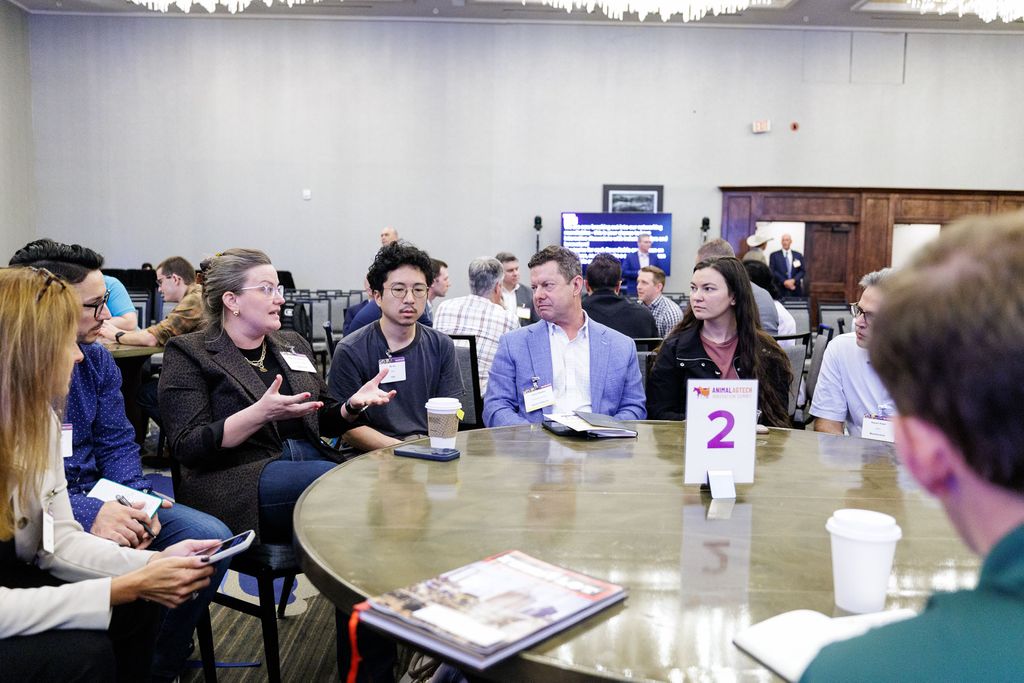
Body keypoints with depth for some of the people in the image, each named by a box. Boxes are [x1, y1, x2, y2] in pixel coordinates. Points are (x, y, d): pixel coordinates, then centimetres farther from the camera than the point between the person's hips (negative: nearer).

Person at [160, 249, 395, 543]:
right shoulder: (188, 352, 2)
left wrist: (353, 404, 1)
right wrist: (260, 413, -24)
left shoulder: (293, 344, 20)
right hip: (237, 476, -5)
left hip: (311, 460, 6)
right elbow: (188, 447, -9)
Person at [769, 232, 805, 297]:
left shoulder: (798, 255, 14)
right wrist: (784, 281, -13)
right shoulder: (774, 255, 7)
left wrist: (794, 280, -9)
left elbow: (803, 271, 9)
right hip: (780, 290, -2)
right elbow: (772, 271, -2)